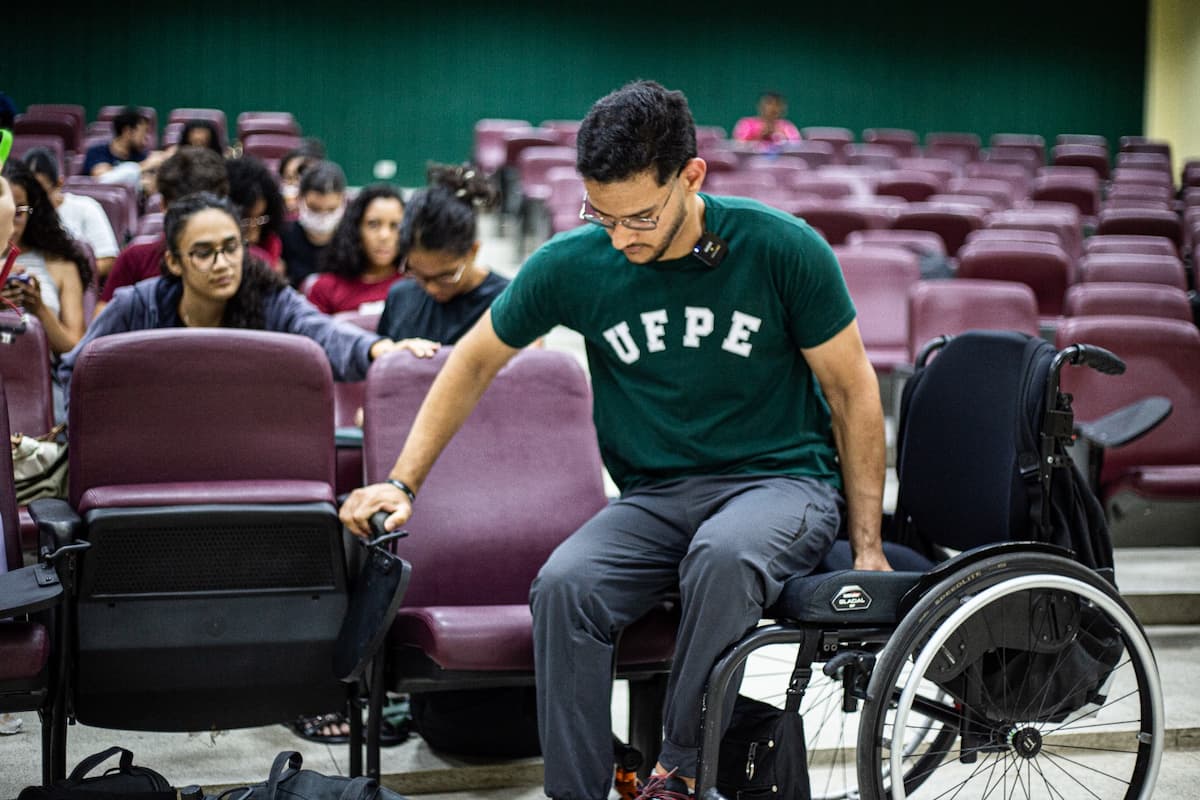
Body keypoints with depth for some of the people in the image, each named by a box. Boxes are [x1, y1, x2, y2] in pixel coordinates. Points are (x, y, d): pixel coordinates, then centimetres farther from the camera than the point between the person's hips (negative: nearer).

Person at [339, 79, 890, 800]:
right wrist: (402, 483, 5)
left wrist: (868, 550, -2)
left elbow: (853, 391, 0)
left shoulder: (783, 249, -10)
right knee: (563, 587, -30)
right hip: (656, 497, 2)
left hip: (783, 479, -2)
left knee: (723, 557, -38)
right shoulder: (572, 265, -4)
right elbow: (476, 362, 11)